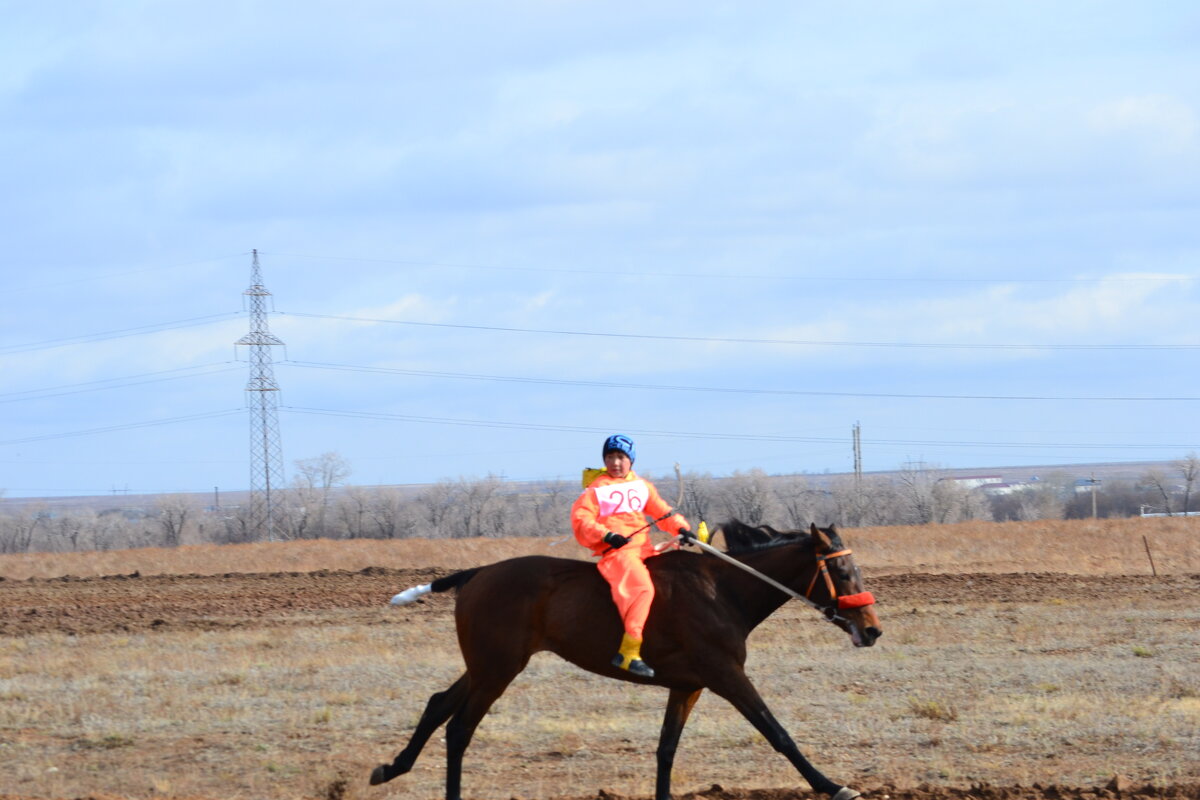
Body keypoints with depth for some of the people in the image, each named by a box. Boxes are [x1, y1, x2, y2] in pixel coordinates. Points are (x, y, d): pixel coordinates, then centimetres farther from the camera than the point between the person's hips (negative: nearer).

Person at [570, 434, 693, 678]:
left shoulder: (642, 486, 20)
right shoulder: (596, 490, 4)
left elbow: (662, 511, 17)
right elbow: (581, 520, -5)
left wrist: (681, 528, -1)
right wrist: (606, 535, -20)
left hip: (644, 547, 7)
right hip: (616, 550, -7)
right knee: (642, 587, -29)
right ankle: (628, 652, -35)